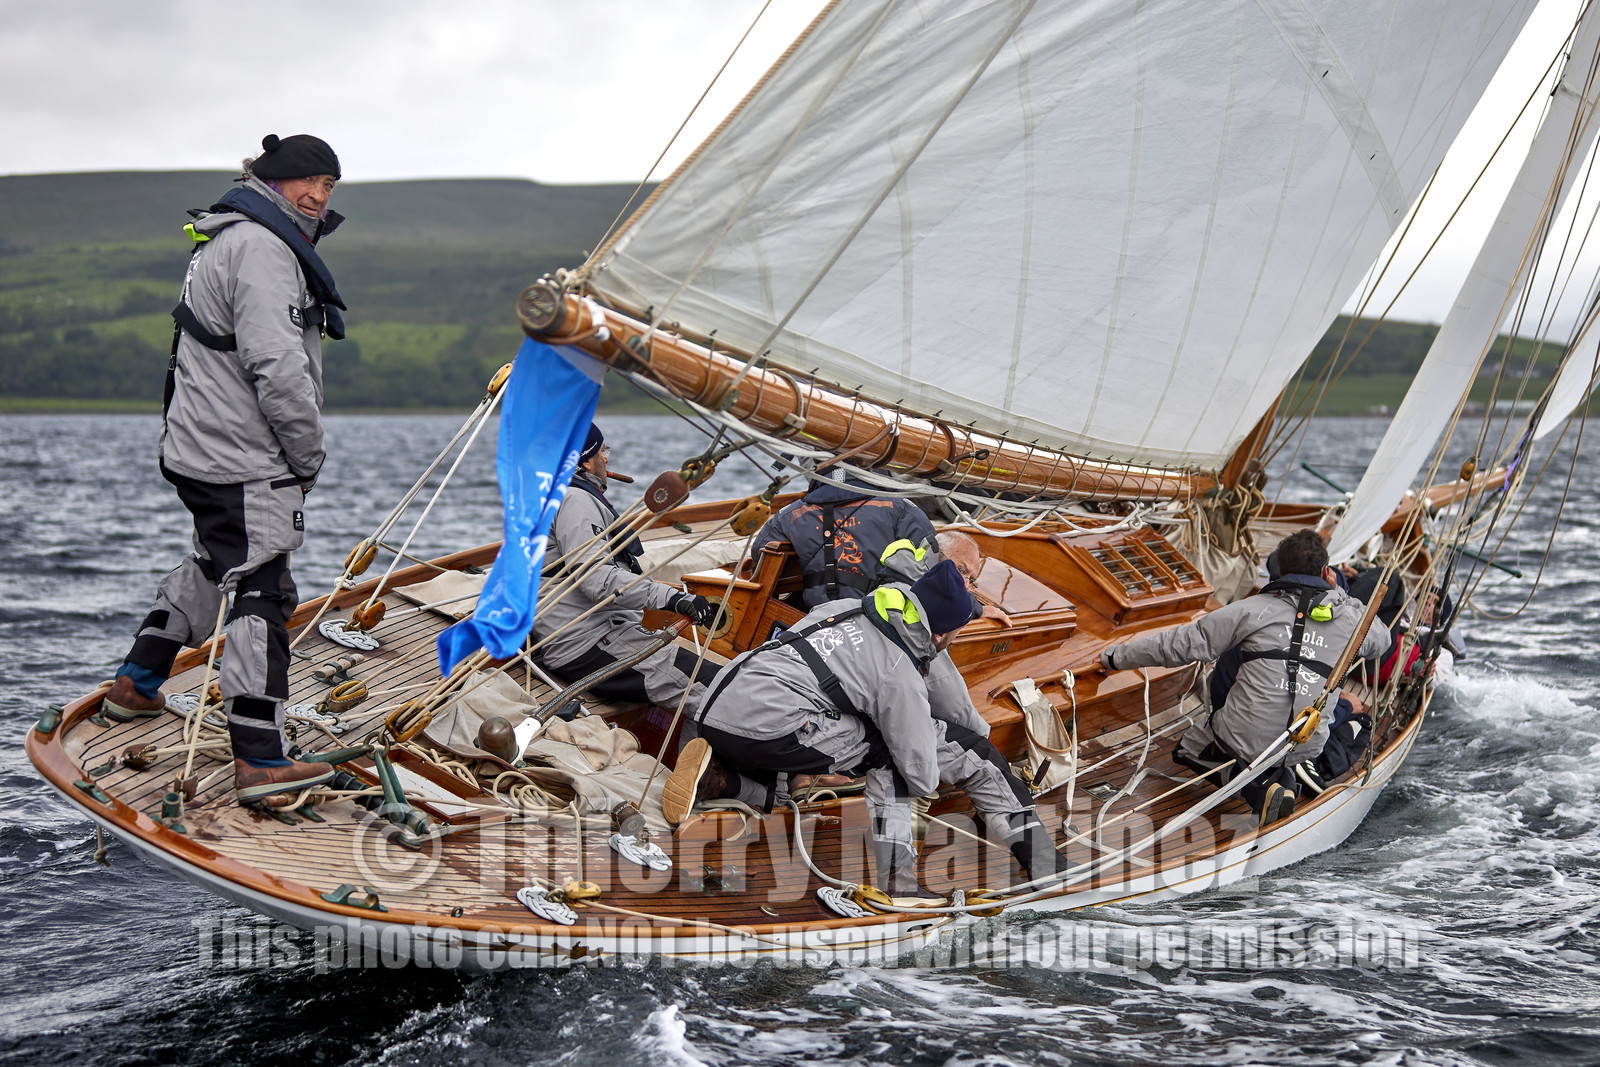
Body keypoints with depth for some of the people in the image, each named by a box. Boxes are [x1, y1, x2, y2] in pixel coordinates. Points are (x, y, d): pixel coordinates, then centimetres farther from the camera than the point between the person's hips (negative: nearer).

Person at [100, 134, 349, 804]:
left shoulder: (228, 240, 19)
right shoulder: (259, 247, -17)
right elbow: (278, 366, -25)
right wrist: (309, 455, -13)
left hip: (199, 449, 11)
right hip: (244, 465, -11)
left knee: (214, 564, 29)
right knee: (262, 595, -11)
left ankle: (135, 685, 41)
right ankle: (258, 761, -12)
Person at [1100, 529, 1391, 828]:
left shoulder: (1254, 610, -3)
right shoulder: (1351, 618, 4)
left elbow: (1183, 643, -2)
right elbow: (1381, 639, 29)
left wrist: (1116, 657, 7)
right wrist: (1339, 594, 30)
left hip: (1242, 739, -3)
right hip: (1306, 748, 3)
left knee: (1186, 749, 26)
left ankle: (1258, 787, -3)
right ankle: (1286, 776, 5)